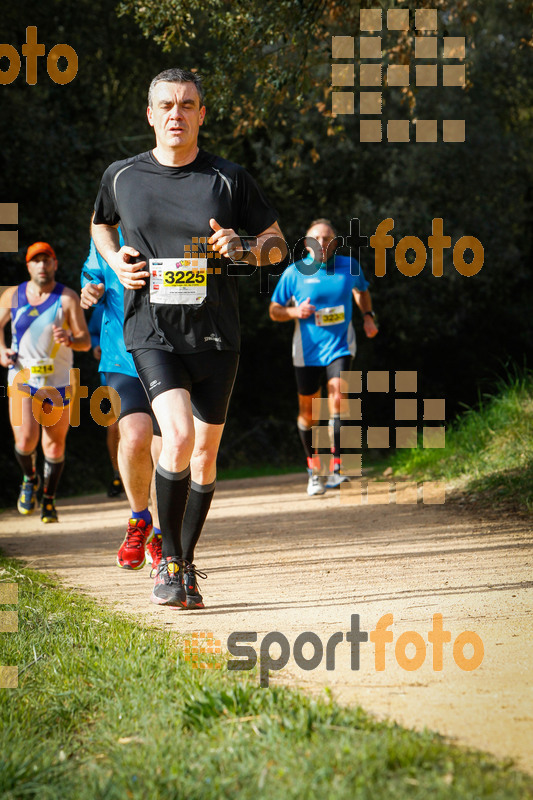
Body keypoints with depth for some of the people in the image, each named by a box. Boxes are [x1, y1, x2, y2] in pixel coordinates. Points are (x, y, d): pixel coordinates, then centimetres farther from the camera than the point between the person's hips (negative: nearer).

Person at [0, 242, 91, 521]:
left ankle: (49, 499, 28)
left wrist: (68, 340, -29)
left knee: (55, 443, 7)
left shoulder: (67, 298, -6)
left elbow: (85, 341, -8)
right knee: (25, 440, -14)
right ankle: (30, 479, 19)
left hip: (57, 382, 0)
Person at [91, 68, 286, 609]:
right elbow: (102, 224, 25)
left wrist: (242, 250, -13)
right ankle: (168, 559, -5)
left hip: (215, 335, 1)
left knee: (205, 453, 6)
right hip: (151, 334, -1)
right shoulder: (121, 177, 4)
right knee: (178, 437, -22)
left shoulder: (229, 179, 1)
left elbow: (277, 243, 9)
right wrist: (116, 262, 4)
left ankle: (186, 564, 25)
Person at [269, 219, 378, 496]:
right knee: (308, 411, 7)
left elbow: (362, 290, 23)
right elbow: (274, 310, 3)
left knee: (337, 393, -23)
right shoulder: (294, 272, -5)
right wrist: (294, 311, -17)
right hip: (308, 351, 0)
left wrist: (368, 316, 7)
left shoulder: (349, 266, 0)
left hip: (340, 346, 0)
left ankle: (335, 467, -23)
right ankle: (313, 468, 29)